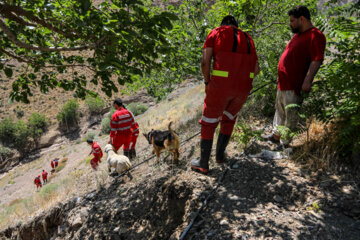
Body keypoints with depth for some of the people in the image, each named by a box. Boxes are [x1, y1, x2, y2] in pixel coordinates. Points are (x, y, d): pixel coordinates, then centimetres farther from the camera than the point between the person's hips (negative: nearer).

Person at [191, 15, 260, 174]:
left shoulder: (215, 33, 7)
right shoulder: (247, 39, 20)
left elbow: (205, 62, -7)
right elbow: (256, 70, 16)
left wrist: (207, 82, 8)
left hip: (221, 85, -4)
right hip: (243, 86, 4)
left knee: (209, 122, 12)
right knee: (229, 118, 28)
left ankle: (203, 163, 18)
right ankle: (220, 154, 35)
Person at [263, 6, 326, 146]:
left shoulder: (315, 36, -13)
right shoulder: (298, 35, 18)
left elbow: (317, 60, -21)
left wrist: (307, 80, -27)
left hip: (294, 84, -10)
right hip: (283, 82, 10)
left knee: (290, 113, -1)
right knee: (279, 110, 18)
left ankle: (285, 143, 9)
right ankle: (276, 135, 32)